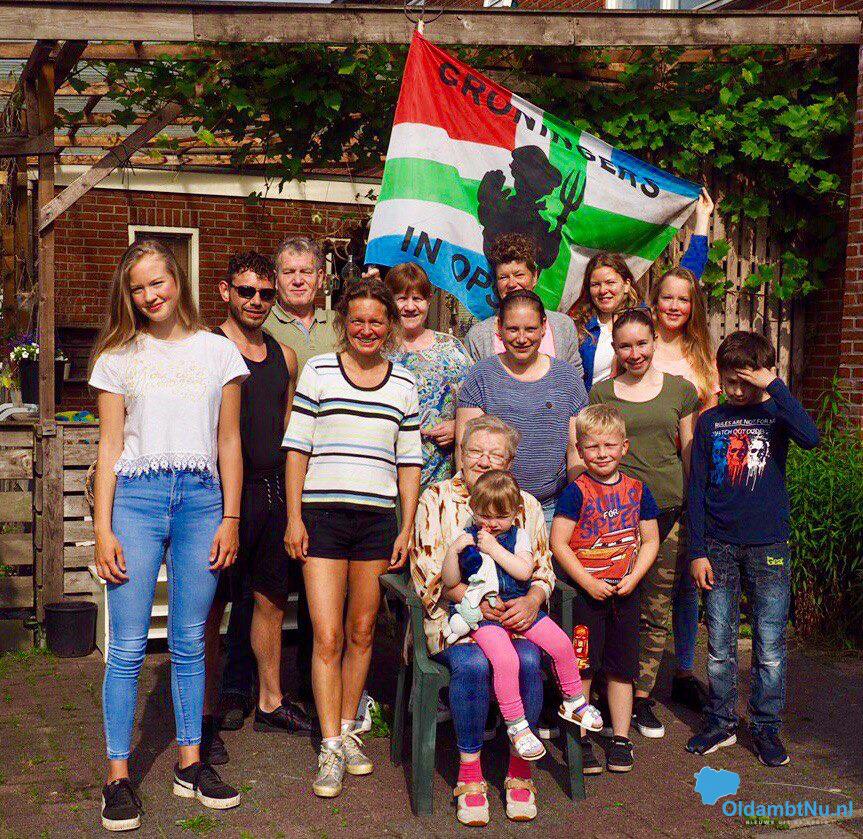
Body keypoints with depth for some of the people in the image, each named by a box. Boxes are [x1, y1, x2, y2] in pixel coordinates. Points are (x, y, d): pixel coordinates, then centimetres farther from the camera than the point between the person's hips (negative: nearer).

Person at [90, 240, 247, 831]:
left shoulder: (218, 351, 10)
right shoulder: (120, 355, 9)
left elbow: (229, 442, 10)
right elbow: (110, 445, 6)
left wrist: (231, 519, 3)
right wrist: (103, 527, -2)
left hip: (201, 497, 1)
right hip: (136, 495, -1)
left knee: (190, 643, 6)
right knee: (128, 647, -2)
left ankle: (191, 765, 17)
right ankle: (118, 777, 7)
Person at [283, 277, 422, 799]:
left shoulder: (404, 383, 10)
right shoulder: (319, 370, 4)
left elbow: (409, 461, 12)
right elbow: (298, 447, 3)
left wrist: (408, 527, 6)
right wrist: (294, 517, -3)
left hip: (378, 517, 2)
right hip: (322, 514, -2)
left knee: (361, 632, 9)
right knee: (327, 635, -5)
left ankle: (348, 730, 25)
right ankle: (331, 749, 3)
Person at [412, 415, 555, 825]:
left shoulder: (526, 505, 14)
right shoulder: (436, 499, 6)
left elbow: (542, 569, 10)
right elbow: (429, 569, -3)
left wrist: (532, 600, -13)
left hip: (515, 611, 2)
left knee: (527, 662, -30)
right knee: (472, 663, -33)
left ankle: (519, 771, -10)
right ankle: (469, 772, -14)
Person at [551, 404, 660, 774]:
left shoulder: (636, 490, 3)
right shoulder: (577, 491, -9)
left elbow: (650, 540, 8)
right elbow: (558, 543, -11)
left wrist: (632, 578, -6)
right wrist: (589, 583, -15)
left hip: (625, 592, 4)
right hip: (584, 591, -4)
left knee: (621, 668, 11)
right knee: (581, 668, -1)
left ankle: (621, 739, 23)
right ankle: (579, 741, 11)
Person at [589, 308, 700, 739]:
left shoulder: (680, 389, 8)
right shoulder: (601, 393, 7)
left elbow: (691, 454, 11)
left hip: (668, 509, 1)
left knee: (657, 611, 6)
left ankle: (642, 696, 18)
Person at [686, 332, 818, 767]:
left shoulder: (776, 414, 0)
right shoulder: (710, 421, 4)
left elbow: (810, 437, -24)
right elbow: (696, 489, 4)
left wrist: (773, 386, -21)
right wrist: (697, 551, -1)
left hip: (768, 547, -1)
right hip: (719, 547, 1)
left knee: (770, 646, 4)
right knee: (719, 645, 9)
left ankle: (766, 727, 18)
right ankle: (721, 723, 22)